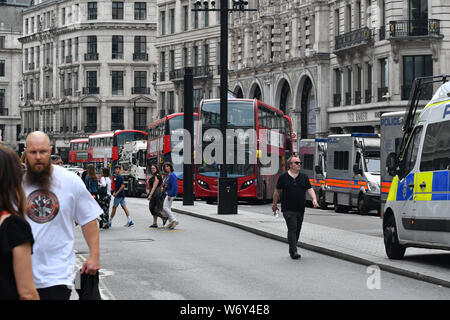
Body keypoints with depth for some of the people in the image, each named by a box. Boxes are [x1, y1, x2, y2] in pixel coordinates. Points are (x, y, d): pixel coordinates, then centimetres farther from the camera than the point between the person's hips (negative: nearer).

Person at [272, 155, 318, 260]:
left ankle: (292, 250, 24)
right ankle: (293, 251, -15)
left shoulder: (304, 177, 9)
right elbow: (277, 191, 8)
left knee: (297, 230, 11)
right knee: (292, 229, -13)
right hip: (288, 209, -4)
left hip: (300, 209, 5)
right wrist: (274, 204, 13)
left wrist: (314, 199, -16)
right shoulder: (283, 177, -1)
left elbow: (309, 189, 2)